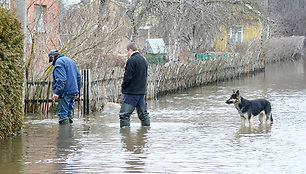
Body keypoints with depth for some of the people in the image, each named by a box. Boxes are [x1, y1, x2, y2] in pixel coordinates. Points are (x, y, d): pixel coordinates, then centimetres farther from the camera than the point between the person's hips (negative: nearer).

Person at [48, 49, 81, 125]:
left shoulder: (59, 62, -9)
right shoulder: (70, 61, 21)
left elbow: (61, 79, -21)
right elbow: (78, 77, 23)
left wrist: (57, 92, -23)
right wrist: (77, 91, 25)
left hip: (65, 93, -9)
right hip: (73, 92, 9)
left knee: (63, 114, -9)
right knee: (69, 112, 15)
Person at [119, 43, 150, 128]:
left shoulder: (131, 60, -14)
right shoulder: (144, 60, 13)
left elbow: (127, 76, -18)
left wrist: (123, 86, -3)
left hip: (131, 92, -8)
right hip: (142, 91, 9)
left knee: (124, 114, -7)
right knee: (143, 113, 15)